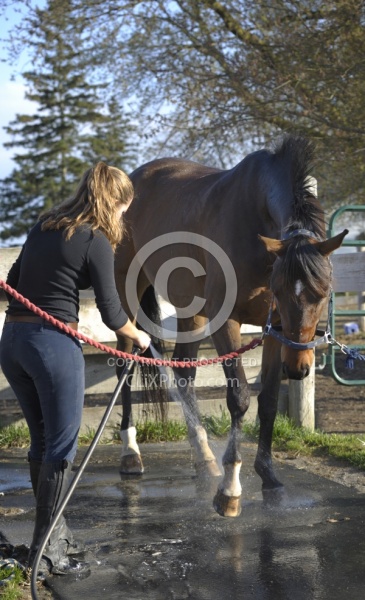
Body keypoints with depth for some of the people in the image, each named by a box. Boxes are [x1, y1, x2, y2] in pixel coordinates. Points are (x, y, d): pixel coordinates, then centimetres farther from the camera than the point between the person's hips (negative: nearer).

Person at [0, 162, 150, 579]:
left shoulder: (42, 227, 13)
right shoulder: (95, 241, -8)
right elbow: (111, 313, -5)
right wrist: (138, 336, 13)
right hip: (54, 342, -8)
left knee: (42, 441, 18)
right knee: (61, 449, 2)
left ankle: (54, 531, 30)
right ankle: (45, 551, 6)